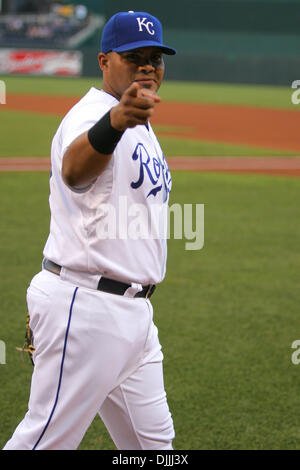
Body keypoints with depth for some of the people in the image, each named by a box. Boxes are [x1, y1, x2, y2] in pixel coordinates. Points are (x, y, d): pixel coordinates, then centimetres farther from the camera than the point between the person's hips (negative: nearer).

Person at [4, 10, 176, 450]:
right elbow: (73, 169, -42)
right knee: (50, 438, -7)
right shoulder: (90, 114, -16)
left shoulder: (138, 125, 16)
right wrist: (115, 122, -62)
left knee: (153, 439, 15)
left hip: (133, 310, 10)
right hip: (86, 309, -10)